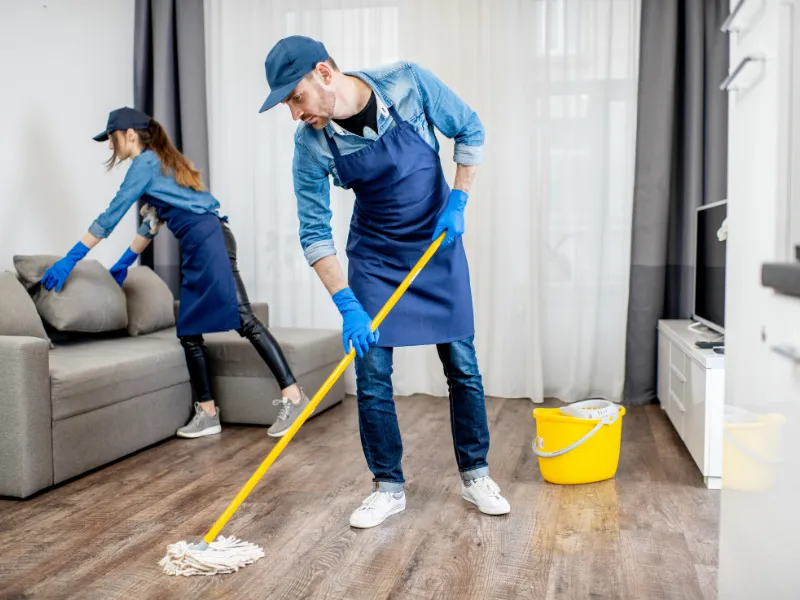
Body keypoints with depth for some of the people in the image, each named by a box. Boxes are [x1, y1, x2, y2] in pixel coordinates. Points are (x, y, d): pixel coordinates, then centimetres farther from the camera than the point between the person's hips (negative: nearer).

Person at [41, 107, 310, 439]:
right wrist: (125, 261, 38)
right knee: (189, 332, 7)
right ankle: (207, 413, 10)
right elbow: (153, 221, 33)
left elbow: (111, 216, -3)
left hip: (207, 240, -10)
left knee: (243, 319, -16)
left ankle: (292, 395, -19)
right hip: (199, 248, 10)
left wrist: (70, 258, 1)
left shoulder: (145, 162, -1)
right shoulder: (159, 162, 27)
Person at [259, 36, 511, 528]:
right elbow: (315, 232, -16)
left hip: (439, 243, 0)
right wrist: (347, 305, -24)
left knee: (462, 365, 4)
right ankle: (389, 487, 14)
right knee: (372, 375, -3)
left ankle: (476, 475, 20)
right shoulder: (311, 143, -17)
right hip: (373, 256, 1)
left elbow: (470, 132, -5)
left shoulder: (408, 83, -20)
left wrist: (458, 202, -12)